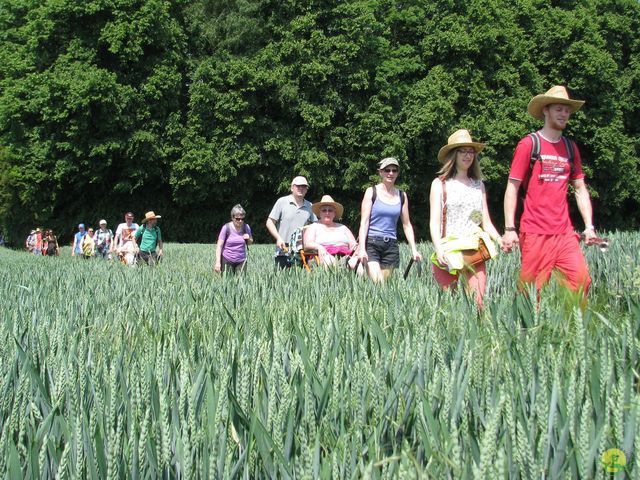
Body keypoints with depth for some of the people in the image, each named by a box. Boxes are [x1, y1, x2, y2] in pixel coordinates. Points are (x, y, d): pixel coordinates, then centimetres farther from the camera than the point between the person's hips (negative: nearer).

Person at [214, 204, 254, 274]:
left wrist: (248, 239, -7)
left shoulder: (246, 227, 2)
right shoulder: (226, 228, -8)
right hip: (227, 261, -3)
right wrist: (218, 262, -15)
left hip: (241, 261, 3)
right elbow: (219, 246, -7)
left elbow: (250, 242, 18)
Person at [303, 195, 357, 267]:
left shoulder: (343, 227, 30)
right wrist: (318, 247, -21)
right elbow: (307, 244, 3)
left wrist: (355, 246, -7)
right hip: (326, 256, -2)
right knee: (329, 261, -40)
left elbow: (353, 244, 20)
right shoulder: (313, 227, 20)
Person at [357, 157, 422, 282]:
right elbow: (364, 222, -3)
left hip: (391, 245, 4)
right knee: (378, 283, -20)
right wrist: (361, 248, -13)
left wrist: (414, 249, 6)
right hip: (372, 243, -4)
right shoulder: (372, 192, 2)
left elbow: (407, 225, 15)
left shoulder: (402, 196, 12)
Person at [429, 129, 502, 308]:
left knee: (478, 301, -12)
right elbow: (434, 222, -3)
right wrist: (439, 250, -19)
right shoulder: (440, 184, 5)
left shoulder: (478, 185, 16)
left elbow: (486, 222, 14)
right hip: (448, 251, -2)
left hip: (474, 251, 2)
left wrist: (500, 240, -5)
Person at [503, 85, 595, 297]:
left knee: (581, 280, -5)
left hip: (565, 232, 5)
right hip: (536, 233, -5)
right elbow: (512, 188, -3)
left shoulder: (571, 147, 13)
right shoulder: (529, 144, -2)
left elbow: (580, 189, 17)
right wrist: (509, 229, -9)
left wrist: (589, 226, 7)